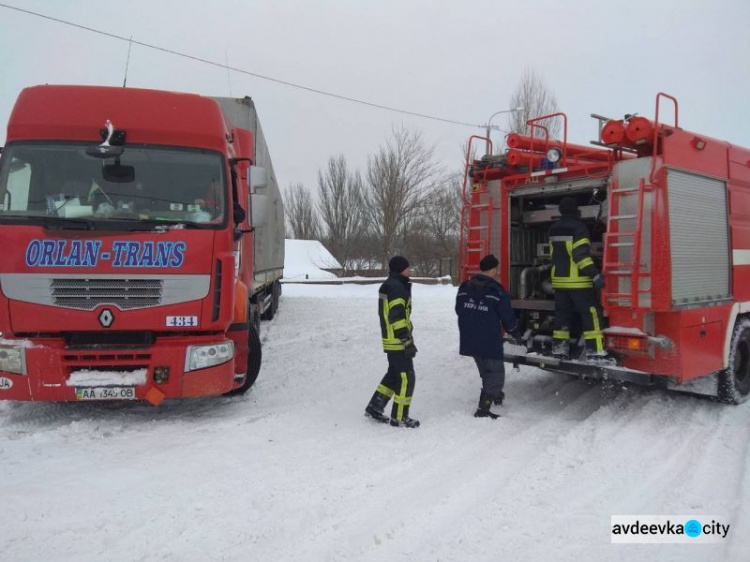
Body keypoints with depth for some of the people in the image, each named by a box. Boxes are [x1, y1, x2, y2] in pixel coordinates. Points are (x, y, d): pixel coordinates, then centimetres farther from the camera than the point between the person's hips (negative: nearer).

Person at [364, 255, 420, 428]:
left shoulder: (388, 285, 15)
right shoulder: (397, 287, -17)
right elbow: (398, 317, -24)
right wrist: (407, 342, -22)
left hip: (390, 340, 10)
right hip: (398, 341, -10)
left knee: (394, 374, 20)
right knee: (406, 377, -1)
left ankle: (374, 408, 24)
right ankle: (399, 417, 7)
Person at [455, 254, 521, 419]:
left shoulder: (464, 288, 4)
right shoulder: (496, 292, -15)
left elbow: (459, 311, 16)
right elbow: (508, 317, -8)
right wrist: (516, 334, 9)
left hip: (470, 341, 7)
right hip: (490, 342, -7)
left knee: (486, 371, 27)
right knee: (495, 374, 2)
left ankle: (495, 395, 47)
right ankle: (483, 410, -4)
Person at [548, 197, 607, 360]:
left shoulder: (554, 229, 11)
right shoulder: (578, 227, -12)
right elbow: (581, 254, -20)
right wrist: (595, 275, -19)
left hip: (559, 279, 7)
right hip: (578, 280, -7)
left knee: (562, 313, 12)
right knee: (591, 313, -2)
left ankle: (559, 348, 13)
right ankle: (595, 350, -4)